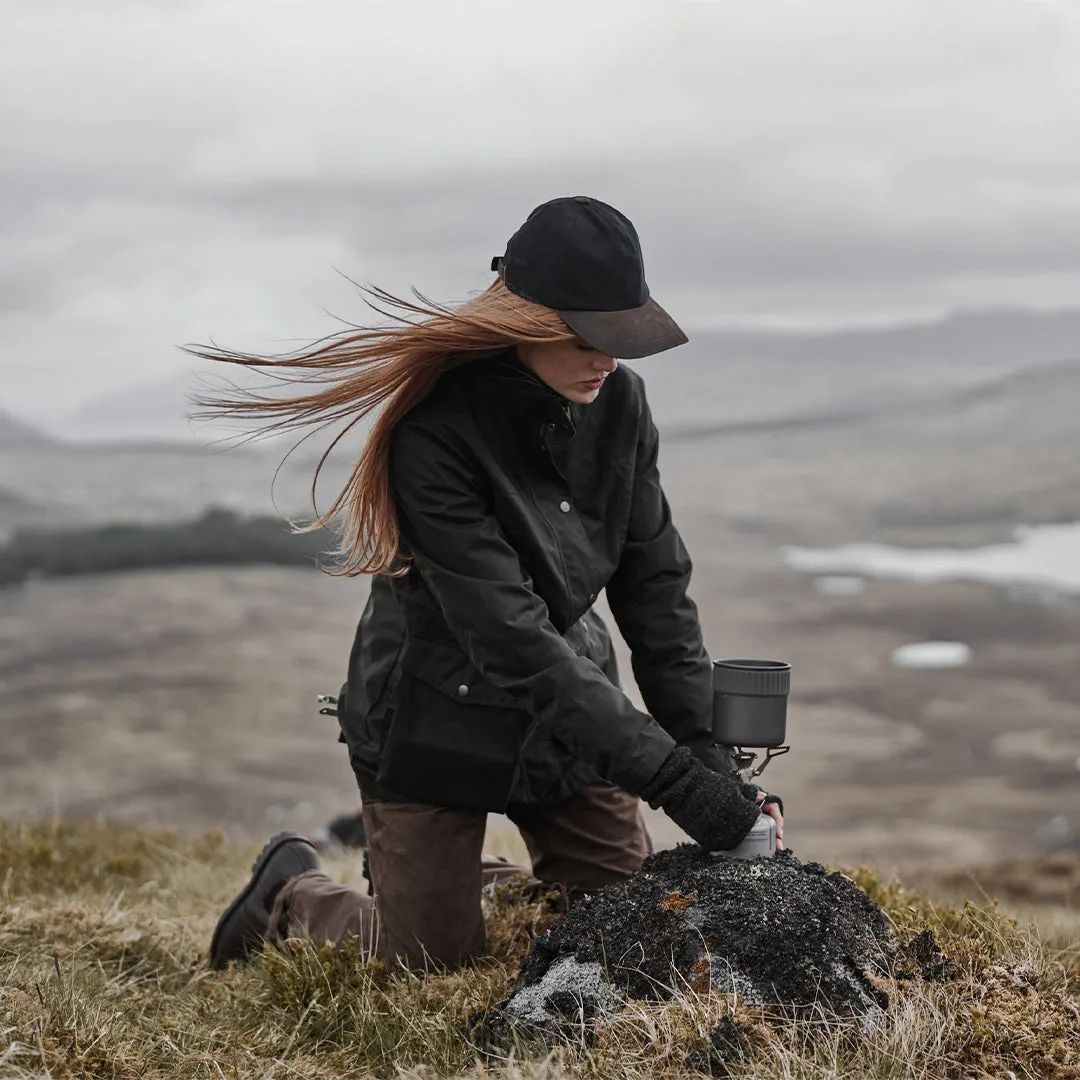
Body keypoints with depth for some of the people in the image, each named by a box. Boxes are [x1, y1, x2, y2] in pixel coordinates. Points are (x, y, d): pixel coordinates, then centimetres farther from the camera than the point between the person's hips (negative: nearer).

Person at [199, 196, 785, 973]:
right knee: (431, 960, 0)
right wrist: (670, 775, -35)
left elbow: (655, 583, -5)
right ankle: (292, 893, 31)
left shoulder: (617, 402, -9)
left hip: (570, 706, 6)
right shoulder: (436, 431, -28)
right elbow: (510, 636, -32)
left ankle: (479, 884, 35)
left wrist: (708, 753, -15)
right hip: (438, 723, -6)